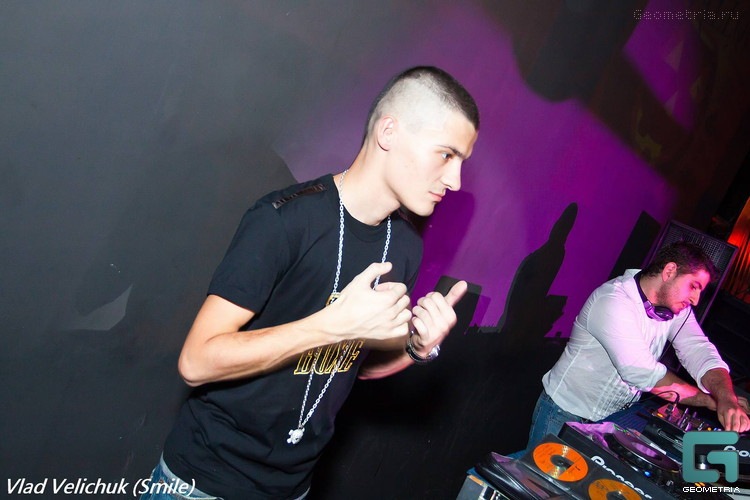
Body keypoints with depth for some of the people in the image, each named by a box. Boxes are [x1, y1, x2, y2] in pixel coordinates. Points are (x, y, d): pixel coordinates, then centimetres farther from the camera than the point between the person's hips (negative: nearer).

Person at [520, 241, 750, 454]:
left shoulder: (678, 309, -2)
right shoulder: (612, 301, -27)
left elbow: (700, 352, -13)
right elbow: (642, 372, -32)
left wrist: (727, 399, -33)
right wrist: (712, 400, -24)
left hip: (613, 417, 7)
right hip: (564, 412, -7)